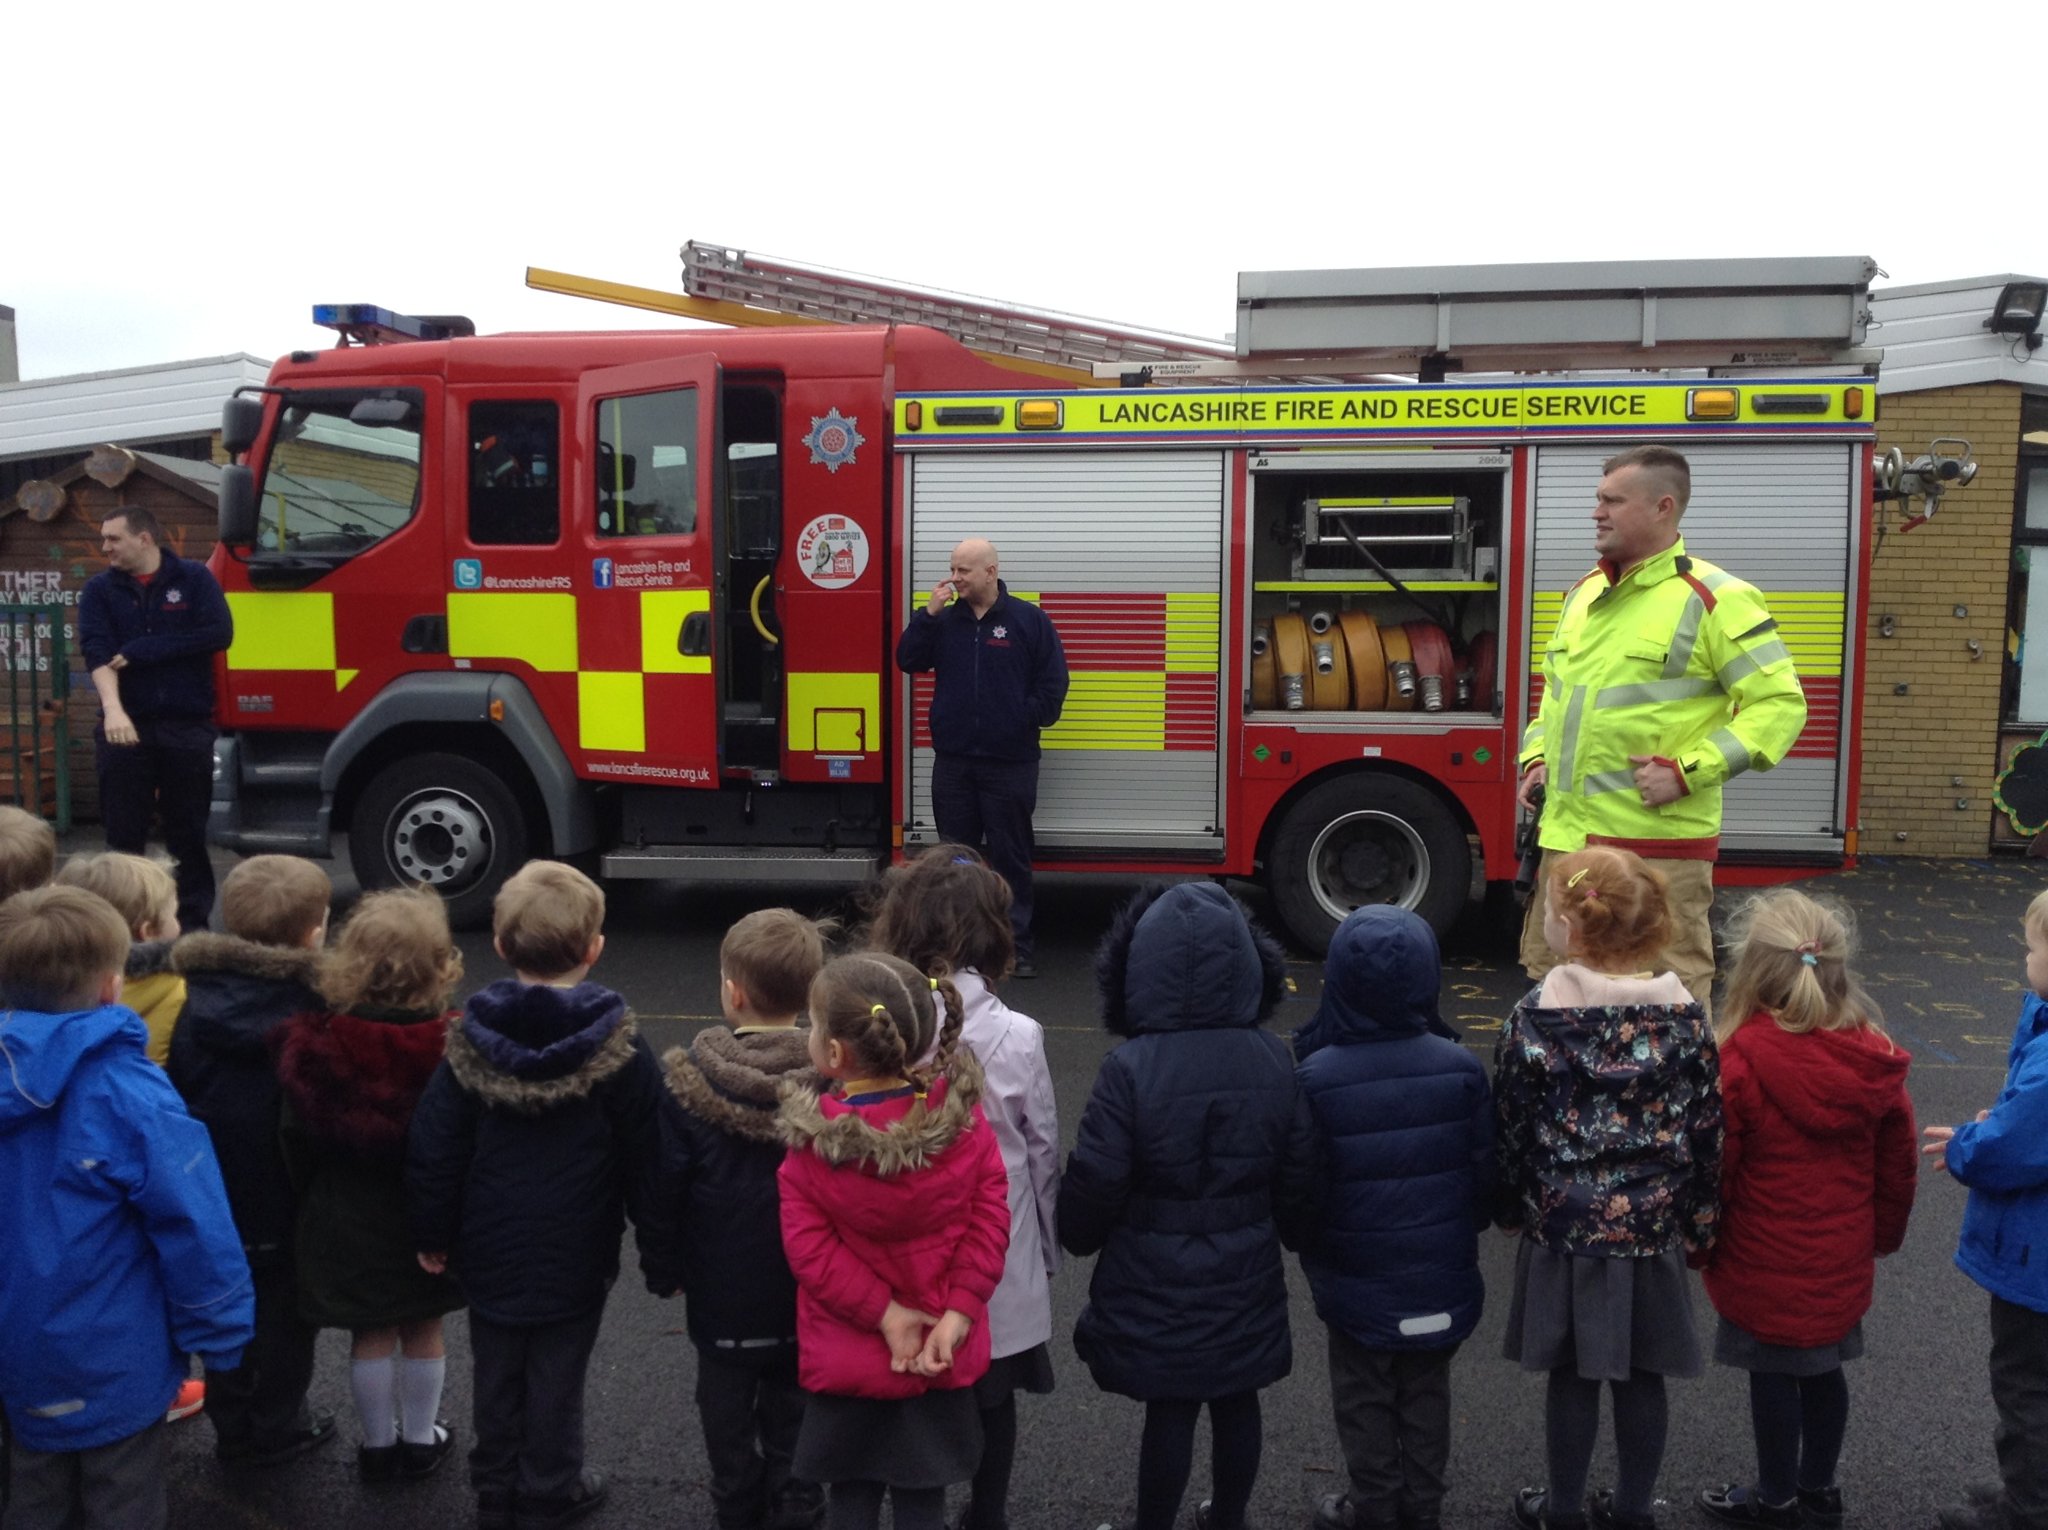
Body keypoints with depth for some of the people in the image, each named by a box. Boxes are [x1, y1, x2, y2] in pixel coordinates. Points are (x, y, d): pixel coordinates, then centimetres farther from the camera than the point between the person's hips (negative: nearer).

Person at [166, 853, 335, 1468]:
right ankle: (276, 1426, 29)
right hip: (286, 1203, -4)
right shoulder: (313, 1007, -21)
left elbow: (173, 1094, -2)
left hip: (212, 1195, 4)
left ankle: (233, 1426, 33)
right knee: (283, 1313, 15)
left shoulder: (192, 1000, -7)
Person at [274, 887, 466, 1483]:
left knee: (370, 1334, 16)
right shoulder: (452, 1048, -20)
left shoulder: (312, 1046, -13)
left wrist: (312, 1200, 12)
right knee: (423, 1330, 17)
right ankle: (420, 1439, 31)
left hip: (346, 1218, 1)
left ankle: (378, 1445, 30)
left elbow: (297, 1139, -3)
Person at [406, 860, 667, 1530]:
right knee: (557, 1376, 13)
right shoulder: (618, 1047, -16)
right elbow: (646, 1154, -11)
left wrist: (434, 1235, 9)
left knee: (496, 1375, 19)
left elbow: (434, 1149, -5)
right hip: (575, 1254, -2)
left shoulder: (470, 1041, -10)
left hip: (490, 1250, 3)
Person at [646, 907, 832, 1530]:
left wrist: (664, 1271, 4)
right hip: (808, 1287, 1)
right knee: (793, 1397, 21)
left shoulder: (687, 1082, -20)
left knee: (727, 1398, 21)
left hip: (723, 1286, -1)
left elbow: (665, 1189, -11)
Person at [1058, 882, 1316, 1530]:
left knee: (1169, 1409, 10)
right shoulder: (1275, 1062, -8)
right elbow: (1299, 1174, 1)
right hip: (1245, 1275, 4)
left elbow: (1095, 1181, -16)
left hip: (1156, 1281, -4)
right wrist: (1289, 1232, 20)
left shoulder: (1130, 1068, -22)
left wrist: (1079, 1236, 4)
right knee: (1236, 1402, 19)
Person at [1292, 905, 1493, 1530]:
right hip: (1440, 1273, 3)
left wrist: (1312, 1253, 7)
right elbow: (1485, 1171, -5)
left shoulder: (1316, 1078, -21)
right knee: (1426, 1391, 21)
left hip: (1357, 1274, -3)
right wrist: (1464, 1234, 14)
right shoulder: (1461, 1068, -14)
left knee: (1366, 1399, 17)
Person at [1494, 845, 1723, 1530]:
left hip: (1564, 1223, -2)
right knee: (1642, 1376, 15)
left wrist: (1511, 1206, 9)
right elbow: (1706, 1128, -1)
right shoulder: (1684, 1014, -6)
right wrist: (1701, 1219, 10)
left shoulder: (1536, 1016, -13)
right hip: (1652, 1225, 2)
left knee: (1571, 1374, 12)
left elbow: (1510, 1127, -6)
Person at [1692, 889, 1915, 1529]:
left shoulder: (1738, 1062, -23)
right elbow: (1898, 1160, 5)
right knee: (1824, 1370, 20)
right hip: (1841, 1262, 5)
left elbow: (1711, 1171, -16)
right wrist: (1883, 1232, 21)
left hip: (1764, 1265, -5)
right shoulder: (1874, 1057, -6)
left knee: (1773, 1377, 10)